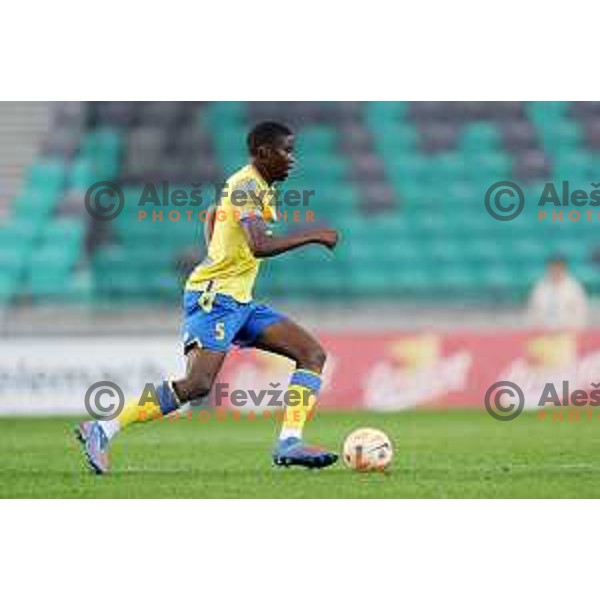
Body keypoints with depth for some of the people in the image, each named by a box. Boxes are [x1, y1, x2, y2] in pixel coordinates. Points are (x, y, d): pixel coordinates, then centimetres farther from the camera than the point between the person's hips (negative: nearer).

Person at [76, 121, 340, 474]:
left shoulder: (257, 185, 16)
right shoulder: (247, 186, -14)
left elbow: (213, 217, 35)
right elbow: (260, 246, -29)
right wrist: (313, 236, -20)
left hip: (240, 302, 10)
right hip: (213, 299, -10)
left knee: (313, 355, 0)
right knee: (198, 384, -23)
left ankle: (289, 444, -9)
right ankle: (101, 431, -16)